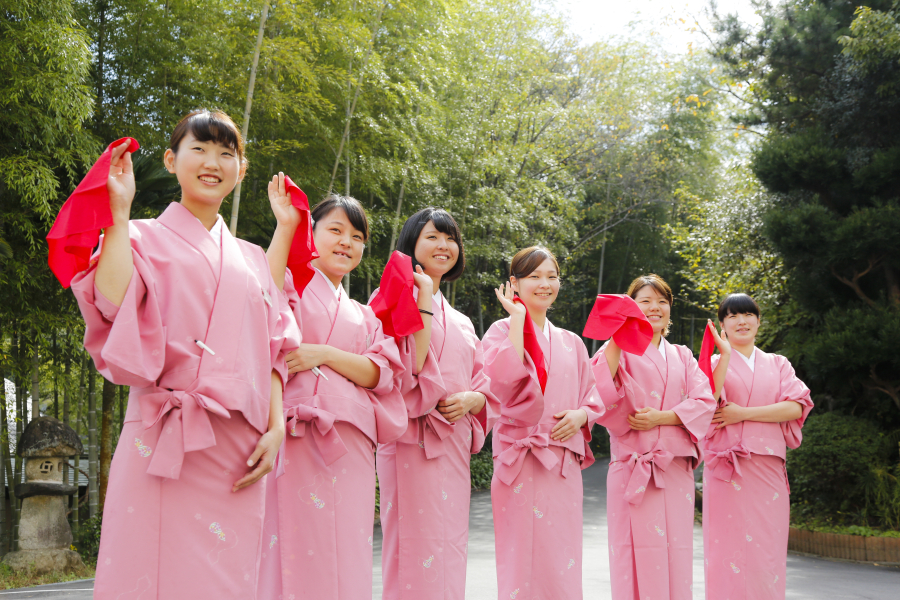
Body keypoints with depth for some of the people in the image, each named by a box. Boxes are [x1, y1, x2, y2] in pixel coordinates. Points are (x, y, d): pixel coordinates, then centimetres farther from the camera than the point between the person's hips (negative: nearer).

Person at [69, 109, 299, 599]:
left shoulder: (251, 259, 22)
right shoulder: (144, 238, 9)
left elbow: (273, 353, 17)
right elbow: (113, 305, -12)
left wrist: (275, 428, 4)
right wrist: (118, 212, -7)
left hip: (240, 450, 4)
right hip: (165, 445, -4)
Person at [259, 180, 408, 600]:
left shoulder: (363, 315, 25)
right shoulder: (291, 281, 10)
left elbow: (380, 373, 9)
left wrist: (324, 354, -8)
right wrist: (284, 227, -14)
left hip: (348, 446, 5)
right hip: (293, 438, -5)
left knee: (343, 554, 3)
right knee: (291, 549, -10)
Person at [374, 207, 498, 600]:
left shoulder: (459, 321, 23)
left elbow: (486, 386, 20)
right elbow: (408, 370, -14)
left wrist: (471, 399, -2)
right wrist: (424, 303, -13)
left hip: (454, 445, 7)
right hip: (413, 442, -7)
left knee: (449, 553, 8)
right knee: (416, 557, -9)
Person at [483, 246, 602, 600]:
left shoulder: (570, 342, 17)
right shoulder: (502, 331, 2)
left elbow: (592, 393, 21)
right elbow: (504, 374, -19)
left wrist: (582, 414, -2)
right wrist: (518, 317, -11)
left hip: (564, 461, 5)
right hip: (521, 458, -5)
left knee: (562, 558, 6)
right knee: (525, 554, -6)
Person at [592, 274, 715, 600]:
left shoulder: (682, 356, 19)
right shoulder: (619, 350, 5)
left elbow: (704, 402, 5)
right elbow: (602, 400, -12)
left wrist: (661, 417, -9)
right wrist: (615, 342, -14)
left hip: (677, 469, 4)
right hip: (634, 468, -4)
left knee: (677, 558, 3)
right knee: (640, 560, -8)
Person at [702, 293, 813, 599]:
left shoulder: (778, 365, 17)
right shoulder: (714, 363, 9)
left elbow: (796, 406, 0)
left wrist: (743, 413, -8)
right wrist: (726, 355, -12)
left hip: (769, 469, 3)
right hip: (727, 470, -2)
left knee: (767, 549, 0)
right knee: (729, 548, -6)